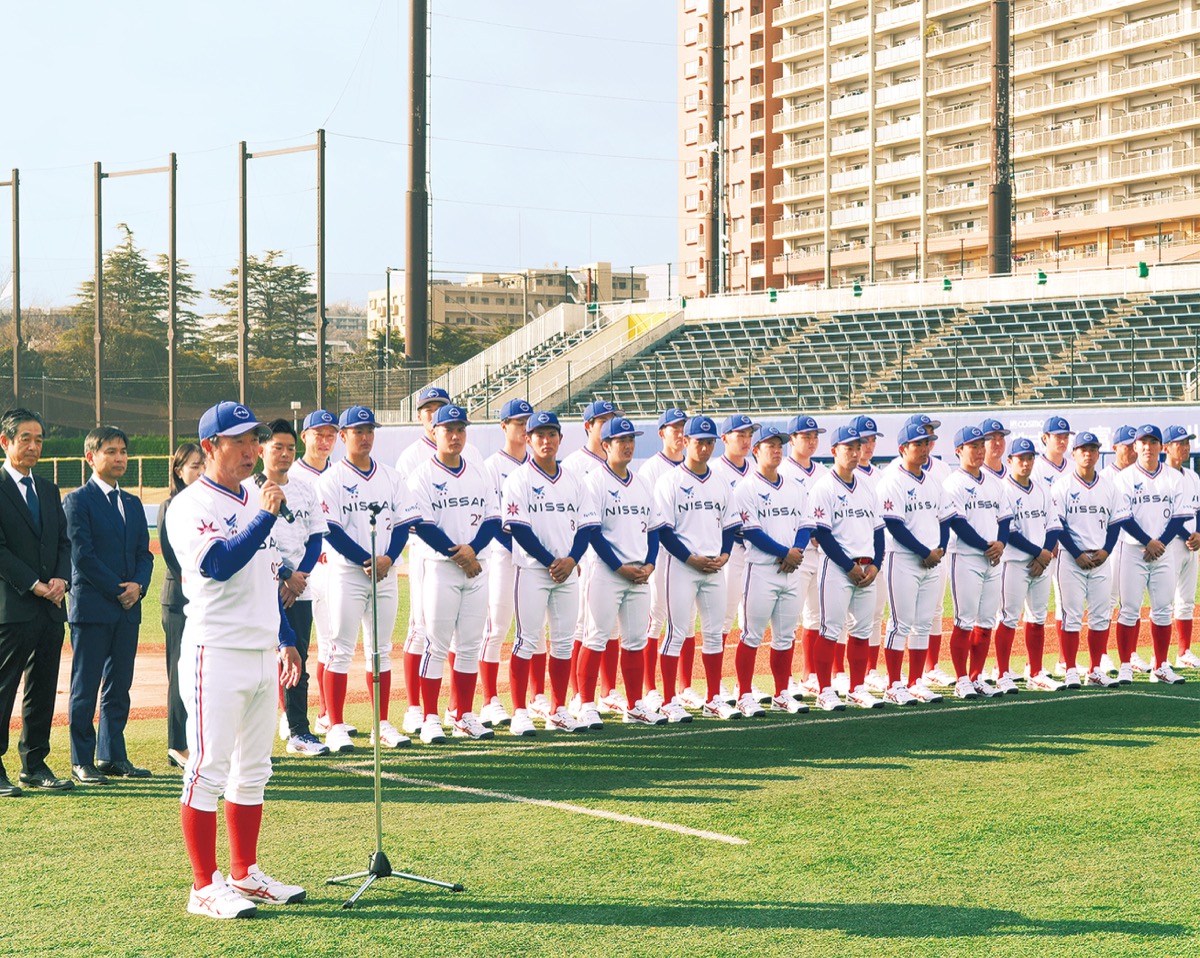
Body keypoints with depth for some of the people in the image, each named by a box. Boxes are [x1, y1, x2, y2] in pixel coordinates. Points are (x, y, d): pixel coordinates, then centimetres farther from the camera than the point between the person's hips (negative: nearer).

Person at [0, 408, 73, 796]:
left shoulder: (48, 490, 17)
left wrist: (61, 579, -3)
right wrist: (33, 585, -14)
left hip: (50, 606, 7)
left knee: (43, 690, 11)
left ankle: (35, 764, 19)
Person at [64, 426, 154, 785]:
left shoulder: (133, 504, 16)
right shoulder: (78, 500, -4)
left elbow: (144, 553, 14)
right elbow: (82, 554, -11)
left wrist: (138, 585, -5)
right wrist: (117, 590, -12)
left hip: (128, 609, 6)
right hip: (91, 607, -6)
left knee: (119, 687, 9)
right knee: (85, 688, 0)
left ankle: (112, 756, 16)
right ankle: (82, 761, 6)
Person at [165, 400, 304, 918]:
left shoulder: (256, 500, 16)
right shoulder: (191, 506, -9)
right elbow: (219, 566, -26)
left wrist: (287, 639, 22)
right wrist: (266, 516, -26)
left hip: (263, 656, 8)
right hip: (217, 656, -8)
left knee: (252, 771, 13)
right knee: (208, 769, -5)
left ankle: (246, 875, 23)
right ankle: (205, 888, 0)